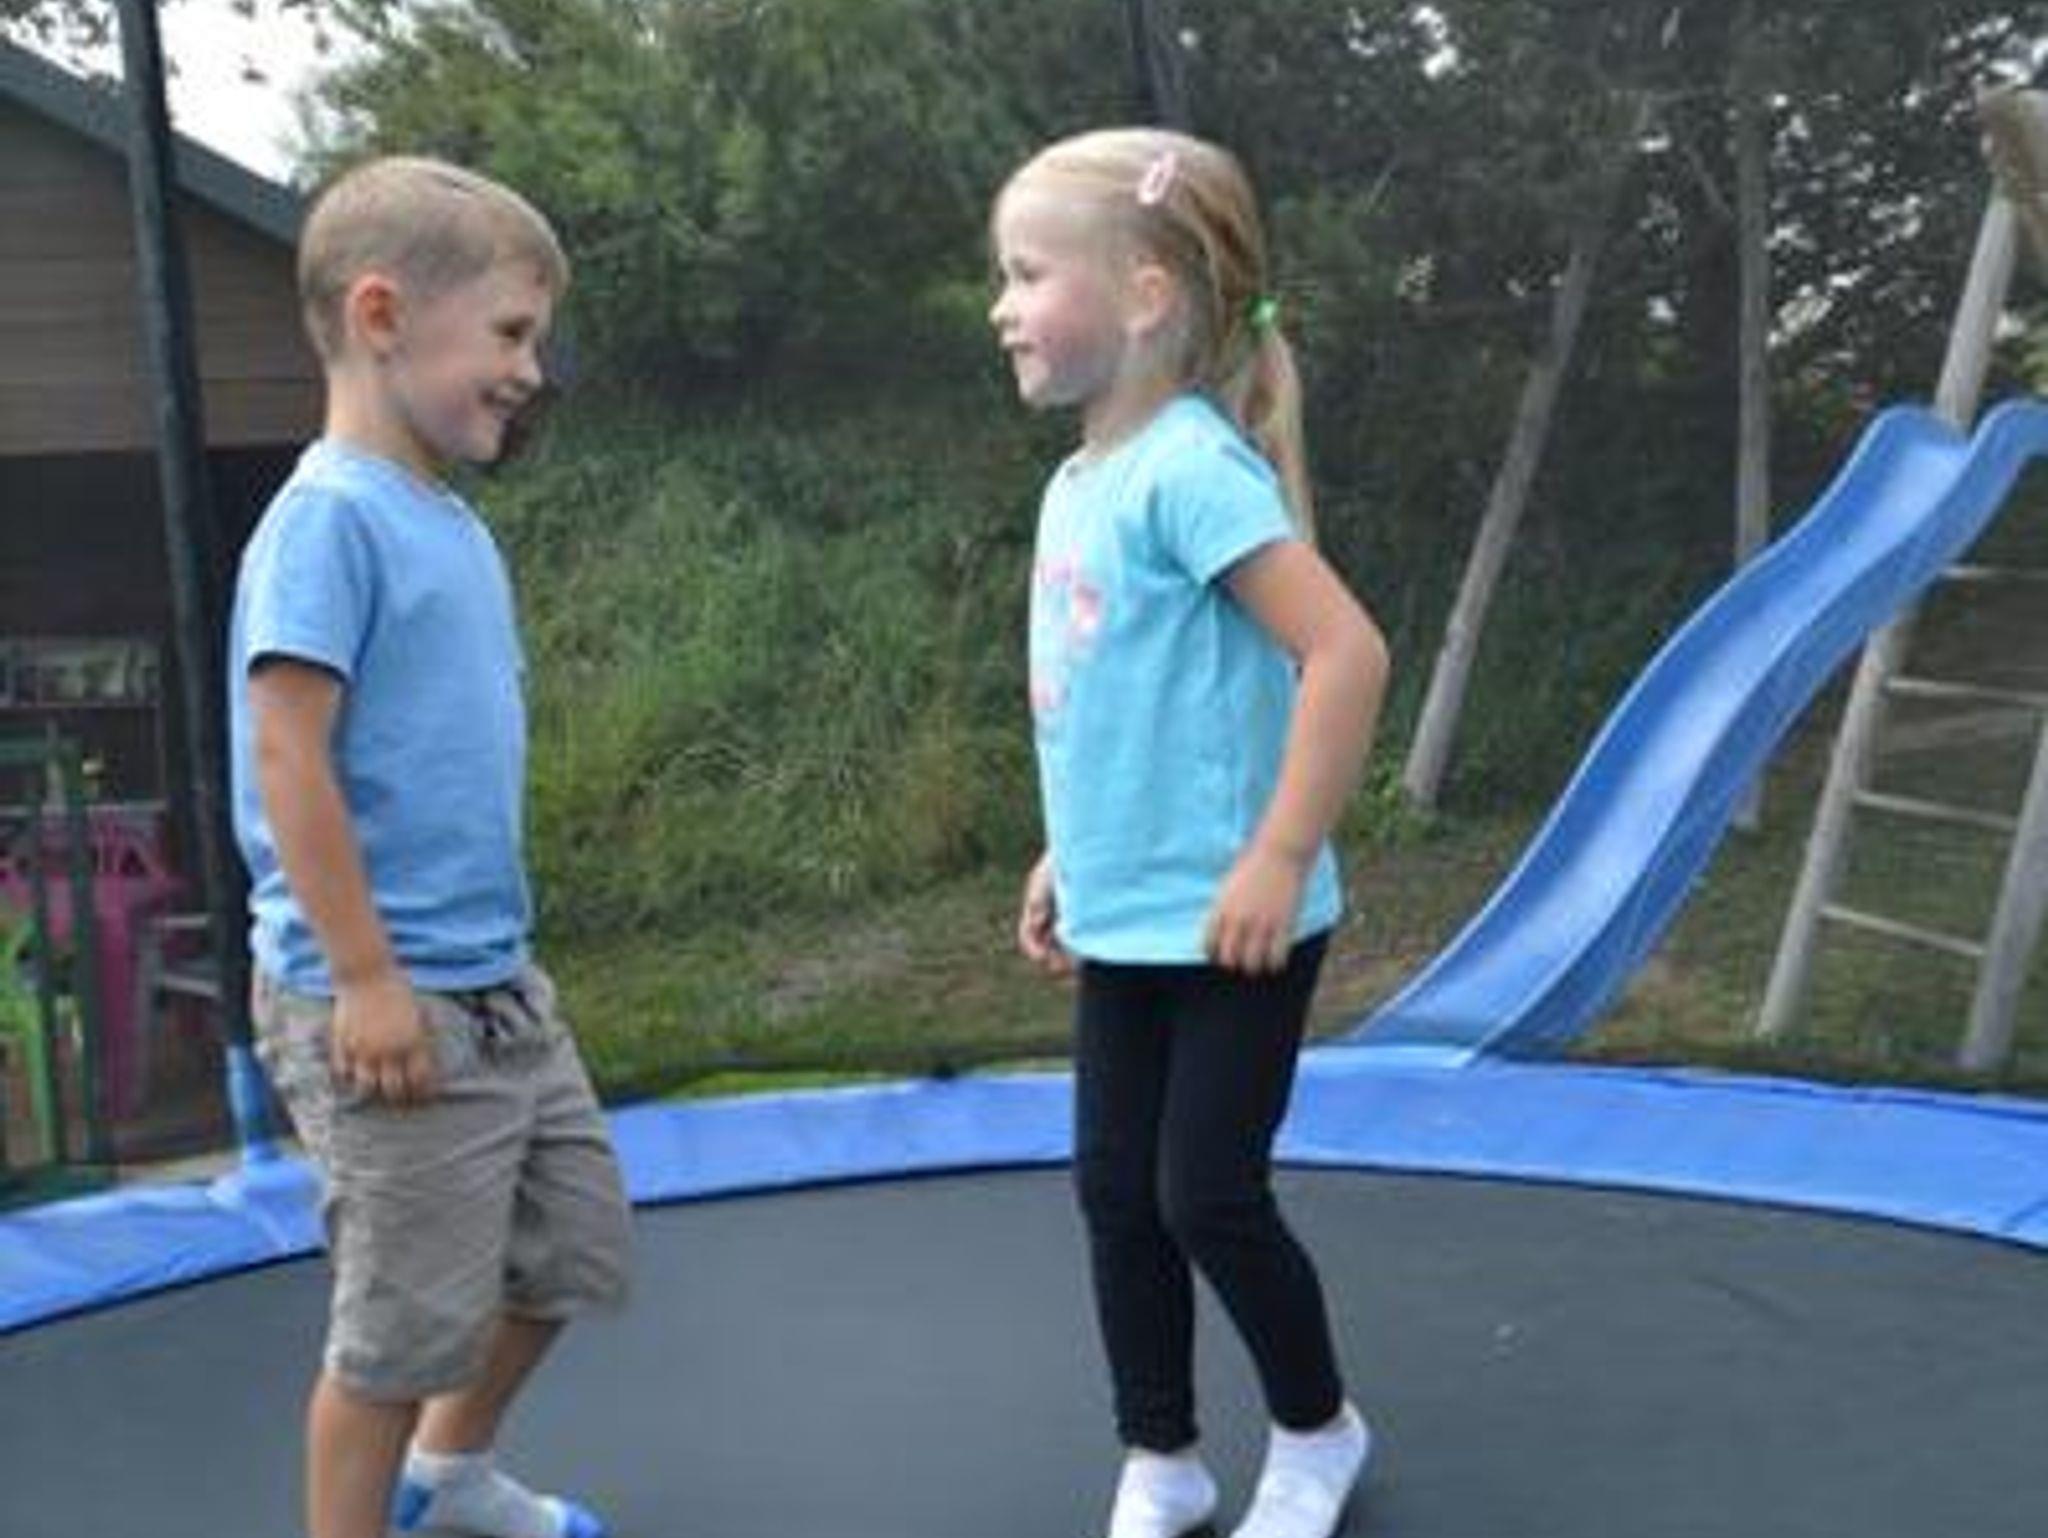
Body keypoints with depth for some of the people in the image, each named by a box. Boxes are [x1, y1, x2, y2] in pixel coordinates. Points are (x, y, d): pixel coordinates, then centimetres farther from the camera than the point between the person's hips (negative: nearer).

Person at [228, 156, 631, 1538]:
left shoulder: (453, 524, 10)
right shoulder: (330, 517, -17)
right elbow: (288, 756, -22)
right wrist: (368, 978, -21)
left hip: (501, 990, 9)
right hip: (391, 1008, -9)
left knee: (573, 1251, 21)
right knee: (405, 1322, 2)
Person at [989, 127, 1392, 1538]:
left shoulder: (1191, 468, -20)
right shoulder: (1079, 484, 8)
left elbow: (1348, 651, -27)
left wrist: (1281, 858, -25)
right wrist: (1069, 855, 21)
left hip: (1222, 926, -8)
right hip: (1125, 922, 9)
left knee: (1208, 1197, 1)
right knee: (1116, 1193, 12)